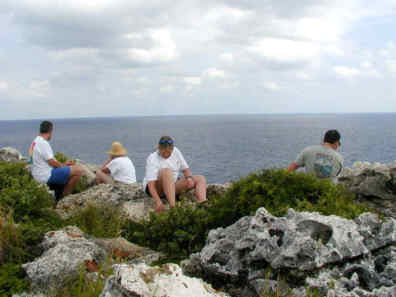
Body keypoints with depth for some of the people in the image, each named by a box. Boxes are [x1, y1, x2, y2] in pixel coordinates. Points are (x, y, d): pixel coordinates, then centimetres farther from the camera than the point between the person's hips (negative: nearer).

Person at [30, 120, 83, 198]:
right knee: (78, 170, -16)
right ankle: (64, 197, -6)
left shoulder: (35, 142, 14)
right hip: (46, 176, -11)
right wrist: (64, 165, -2)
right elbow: (52, 162, -20)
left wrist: (64, 164, 16)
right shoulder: (43, 143, -18)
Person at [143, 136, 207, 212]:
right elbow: (151, 184, -29)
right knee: (166, 171, -36)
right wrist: (157, 201, -43)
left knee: (200, 179, -9)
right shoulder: (152, 159, -19)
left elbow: (185, 169, 4)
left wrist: (189, 177, -19)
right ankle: (172, 206, -49)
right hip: (157, 188, -6)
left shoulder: (175, 152, -3)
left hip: (172, 186, 6)